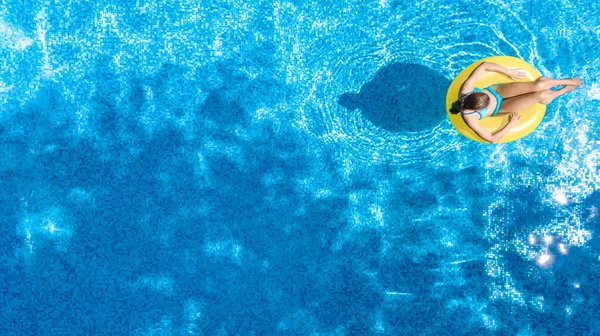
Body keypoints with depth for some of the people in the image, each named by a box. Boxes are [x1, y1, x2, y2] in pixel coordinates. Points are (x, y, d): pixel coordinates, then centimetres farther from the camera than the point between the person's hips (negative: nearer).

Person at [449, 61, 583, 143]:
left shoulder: (466, 89, -30)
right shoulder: (470, 118, -35)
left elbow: (484, 65, -16)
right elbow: (492, 139, -25)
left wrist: (508, 72, -15)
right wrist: (511, 124, -16)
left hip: (496, 90, 3)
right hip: (500, 108, -3)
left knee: (538, 85, -14)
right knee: (541, 96, -13)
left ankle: (566, 81, 19)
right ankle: (563, 91, 23)